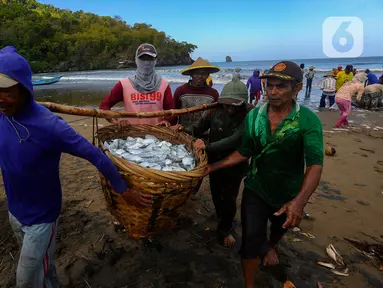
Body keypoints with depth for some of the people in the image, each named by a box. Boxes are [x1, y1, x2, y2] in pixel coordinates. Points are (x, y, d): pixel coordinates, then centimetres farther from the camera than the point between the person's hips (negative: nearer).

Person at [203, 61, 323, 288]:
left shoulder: (308, 120, -22)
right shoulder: (254, 116, -11)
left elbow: (315, 164, -29)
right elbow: (244, 153, -2)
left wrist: (299, 201, -43)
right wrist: (213, 167, -10)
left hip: (288, 194, 0)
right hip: (255, 190, 1)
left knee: (280, 228, 29)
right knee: (251, 240, 1)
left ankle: (271, 247, 64)